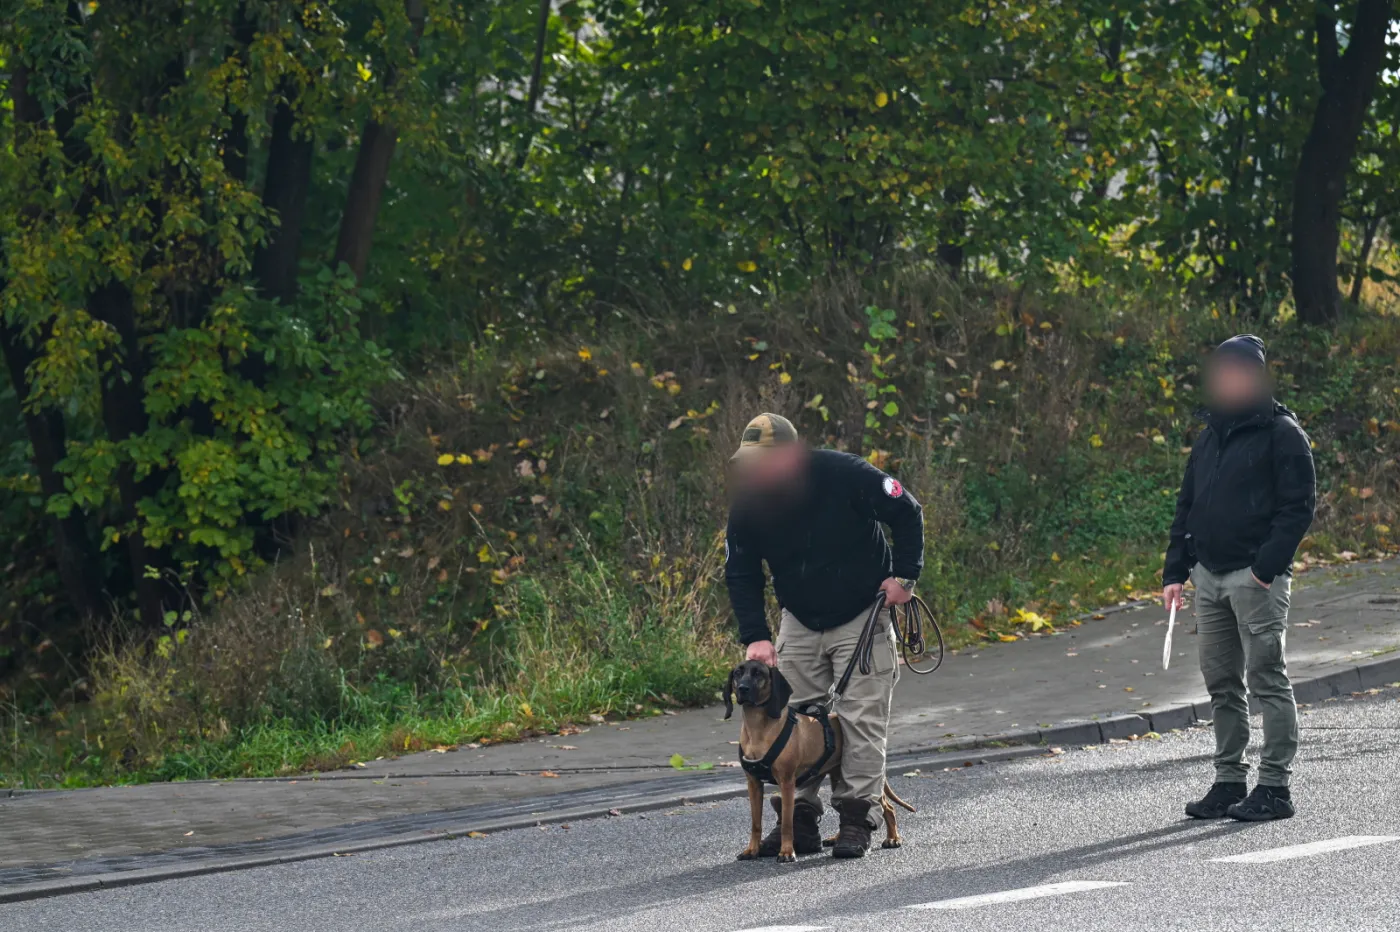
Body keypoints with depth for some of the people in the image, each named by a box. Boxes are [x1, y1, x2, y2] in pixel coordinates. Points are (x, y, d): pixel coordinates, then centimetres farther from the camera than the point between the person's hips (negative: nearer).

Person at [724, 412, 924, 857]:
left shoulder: (843, 474, -23)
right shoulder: (748, 502, -12)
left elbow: (907, 513, -9)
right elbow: (741, 575, -4)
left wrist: (904, 574, -14)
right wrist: (755, 636, -16)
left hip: (862, 616, -4)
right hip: (799, 623, 4)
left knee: (861, 717, -8)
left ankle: (856, 820, -4)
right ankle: (800, 821, 6)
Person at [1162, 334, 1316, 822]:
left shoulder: (1281, 433, -4)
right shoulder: (1210, 436, 18)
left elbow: (1299, 504, -10)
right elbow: (1187, 505, 21)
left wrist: (1268, 564, -19)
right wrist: (1175, 570, 13)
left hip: (1256, 576, -7)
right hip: (1209, 576, 7)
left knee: (1267, 679, -6)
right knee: (1221, 684, 9)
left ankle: (1275, 786, -4)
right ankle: (1229, 782, 16)